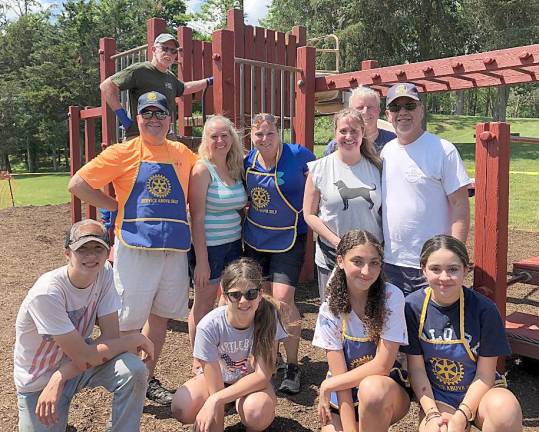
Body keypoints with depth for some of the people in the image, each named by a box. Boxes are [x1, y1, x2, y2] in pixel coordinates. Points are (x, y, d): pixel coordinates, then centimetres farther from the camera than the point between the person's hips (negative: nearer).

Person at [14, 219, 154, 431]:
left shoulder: (104, 272, -14)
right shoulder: (46, 293, -30)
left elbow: (111, 335, -14)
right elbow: (83, 358, -27)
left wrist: (59, 378, -23)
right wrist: (135, 339, -18)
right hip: (39, 380, -2)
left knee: (134, 370, -22)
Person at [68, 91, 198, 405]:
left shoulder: (183, 154, 8)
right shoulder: (123, 153, -2)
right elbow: (77, 184, -4)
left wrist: (188, 213, 9)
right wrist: (117, 206, -4)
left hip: (175, 249, 4)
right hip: (135, 248, -4)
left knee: (160, 317, 14)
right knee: (129, 322, 3)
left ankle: (148, 379, 31)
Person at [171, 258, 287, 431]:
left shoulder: (268, 317, -27)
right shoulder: (209, 326, -29)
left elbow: (263, 376, -25)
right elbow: (215, 388, -24)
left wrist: (215, 399, -33)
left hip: (253, 382, -1)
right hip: (218, 378, 1)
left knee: (257, 414, -34)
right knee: (181, 409, -27)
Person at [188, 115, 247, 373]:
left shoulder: (235, 168, 8)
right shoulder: (203, 170, -12)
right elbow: (197, 217, -15)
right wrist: (201, 260, -17)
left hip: (234, 244, 6)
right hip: (208, 246, -6)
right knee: (204, 303, 6)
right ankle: (199, 362, 22)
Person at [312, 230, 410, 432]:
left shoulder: (391, 297, -17)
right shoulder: (330, 308, -12)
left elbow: (382, 366, -18)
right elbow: (339, 373, -14)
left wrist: (328, 386, -15)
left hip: (387, 387, -3)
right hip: (344, 394, 3)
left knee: (372, 389, -35)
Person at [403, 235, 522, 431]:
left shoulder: (484, 309, -14)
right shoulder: (412, 306, -11)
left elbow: (485, 374, -9)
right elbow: (416, 368, -5)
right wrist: (432, 414, -13)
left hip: (478, 392, 0)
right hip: (436, 397, 0)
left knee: (505, 407, -32)